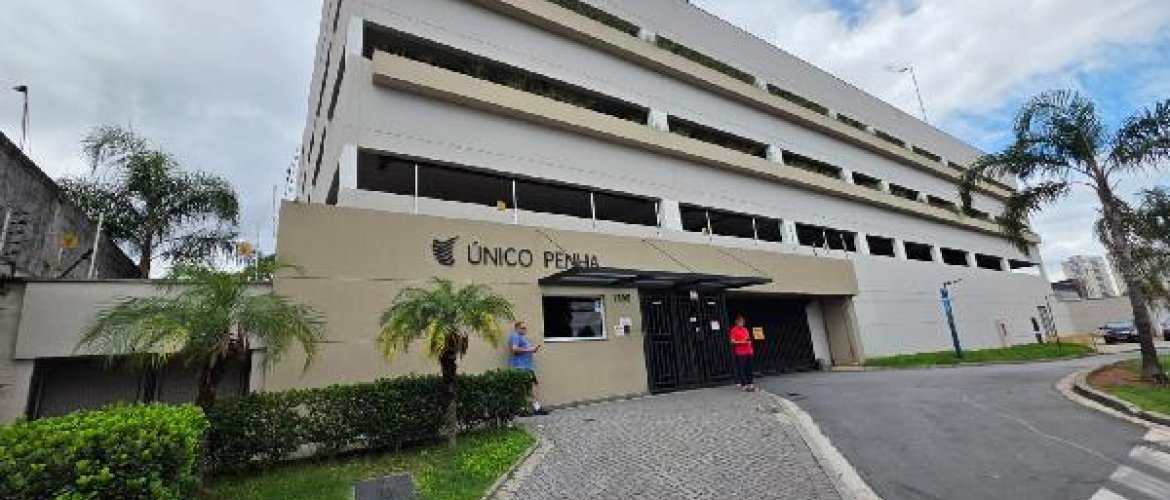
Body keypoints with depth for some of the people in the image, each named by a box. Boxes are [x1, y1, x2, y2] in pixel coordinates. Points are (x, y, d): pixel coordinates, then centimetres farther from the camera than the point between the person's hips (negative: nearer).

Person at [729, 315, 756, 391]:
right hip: (740, 353, -7)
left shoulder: (745, 329, 17)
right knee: (741, 369, -5)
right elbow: (733, 342, -11)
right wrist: (742, 342, -19)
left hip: (748, 352, 7)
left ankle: (750, 383, 14)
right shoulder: (734, 330, -4)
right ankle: (743, 385, 0)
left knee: (750, 368, 7)